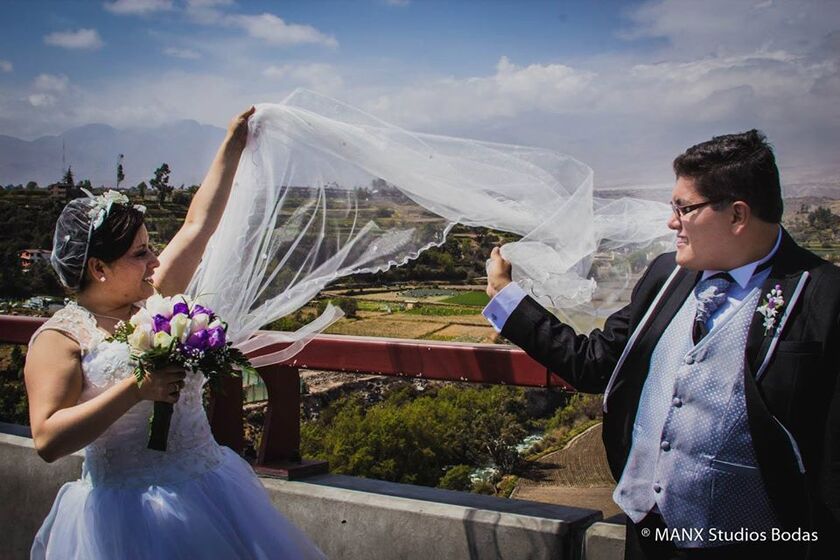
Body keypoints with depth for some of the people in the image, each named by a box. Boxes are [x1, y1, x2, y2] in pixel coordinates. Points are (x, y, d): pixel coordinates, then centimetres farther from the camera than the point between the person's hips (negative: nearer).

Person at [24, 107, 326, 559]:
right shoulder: (59, 339, -11)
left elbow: (198, 223, 10)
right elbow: (47, 440, -21)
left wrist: (234, 143, 14)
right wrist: (136, 389, -25)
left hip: (210, 487, 6)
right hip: (128, 515, -6)